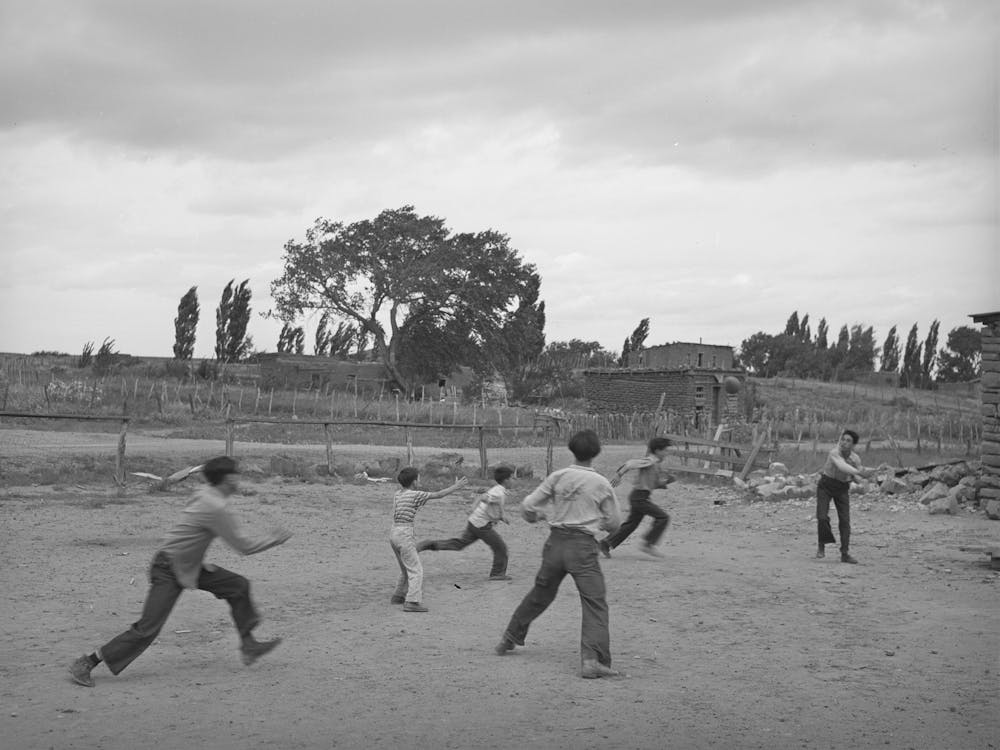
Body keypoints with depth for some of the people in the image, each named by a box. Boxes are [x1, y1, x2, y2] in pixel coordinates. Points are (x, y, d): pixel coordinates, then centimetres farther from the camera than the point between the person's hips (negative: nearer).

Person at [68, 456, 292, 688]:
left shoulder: (204, 494, 0)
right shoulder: (217, 508, -26)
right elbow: (245, 547, -18)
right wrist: (274, 539, -5)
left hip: (190, 566, 10)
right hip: (169, 570, -10)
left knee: (238, 586, 9)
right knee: (148, 627, -12)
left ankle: (249, 646, 17)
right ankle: (86, 664, -3)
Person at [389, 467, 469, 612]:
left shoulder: (398, 494, 10)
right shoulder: (415, 495, -11)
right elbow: (438, 495, -7)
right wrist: (456, 486, 0)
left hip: (393, 533, 8)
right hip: (404, 534, -8)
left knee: (406, 569, 23)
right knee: (416, 570, -4)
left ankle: (398, 596, 32)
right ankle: (411, 602, -12)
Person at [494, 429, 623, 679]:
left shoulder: (557, 477, 1)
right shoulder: (601, 483, -4)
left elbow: (527, 506, 2)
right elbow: (614, 522, 5)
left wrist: (533, 516, 25)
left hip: (555, 542, 4)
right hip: (583, 546, -4)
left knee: (540, 594, 22)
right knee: (595, 603, -3)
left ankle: (508, 640, 35)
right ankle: (592, 660, -15)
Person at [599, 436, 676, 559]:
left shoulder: (655, 464, 19)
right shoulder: (650, 461, -11)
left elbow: (655, 484, 25)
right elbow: (631, 463, -21)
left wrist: (667, 480, 9)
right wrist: (619, 475, -29)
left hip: (638, 497, 10)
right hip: (639, 496, -10)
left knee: (631, 524, 11)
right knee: (663, 517, -10)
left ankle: (606, 543, 14)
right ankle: (648, 544, -7)